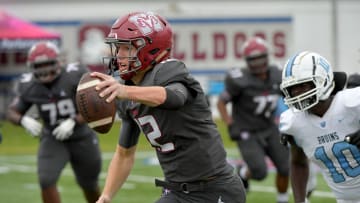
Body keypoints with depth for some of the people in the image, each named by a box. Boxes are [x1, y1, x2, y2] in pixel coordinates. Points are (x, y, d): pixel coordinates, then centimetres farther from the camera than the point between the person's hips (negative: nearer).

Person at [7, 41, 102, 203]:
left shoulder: (75, 76, -20)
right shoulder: (29, 85, -10)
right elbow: (13, 112, 1)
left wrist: (73, 122, -30)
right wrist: (25, 120, -22)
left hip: (82, 138, -1)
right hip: (53, 140, 1)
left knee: (89, 185, 17)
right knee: (47, 181, -21)